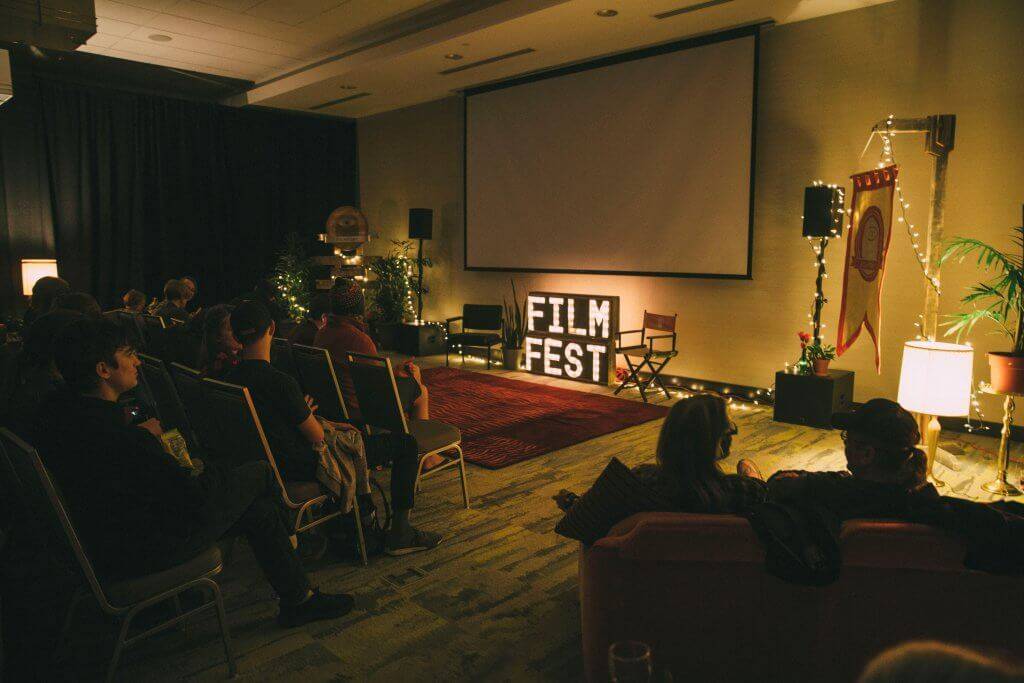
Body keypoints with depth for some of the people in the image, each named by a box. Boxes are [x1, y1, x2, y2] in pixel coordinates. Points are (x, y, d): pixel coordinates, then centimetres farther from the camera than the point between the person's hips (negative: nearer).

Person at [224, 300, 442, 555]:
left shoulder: (230, 379, -3)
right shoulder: (280, 382, -28)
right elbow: (317, 438, -17)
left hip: (273, 463, 9)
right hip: (303, 467, -9)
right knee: (406, 444, -1)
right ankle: (399, 533, 7)